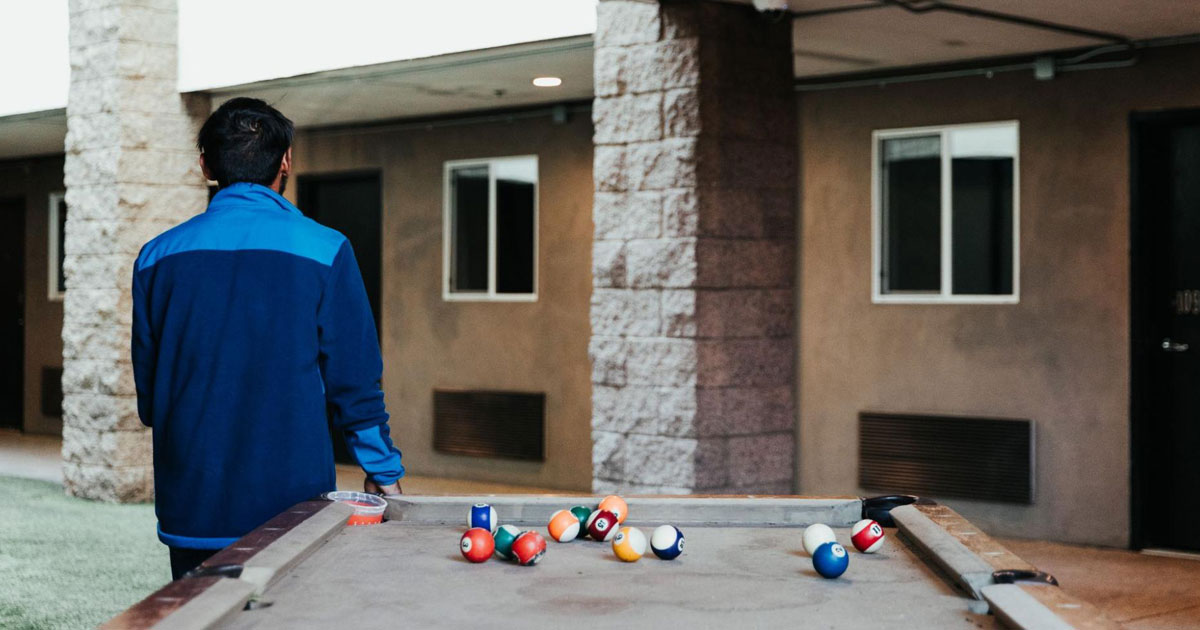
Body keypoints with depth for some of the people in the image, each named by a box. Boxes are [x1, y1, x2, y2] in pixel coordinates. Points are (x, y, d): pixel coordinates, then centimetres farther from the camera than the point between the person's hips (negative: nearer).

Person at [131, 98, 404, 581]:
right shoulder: (323, 251, -6)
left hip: (189, 509, 3)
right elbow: (355, 383, -2)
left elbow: (147, 395, 13)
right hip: (290, 501, -3)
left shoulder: (158, 256, 3)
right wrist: (384, 473, 11)